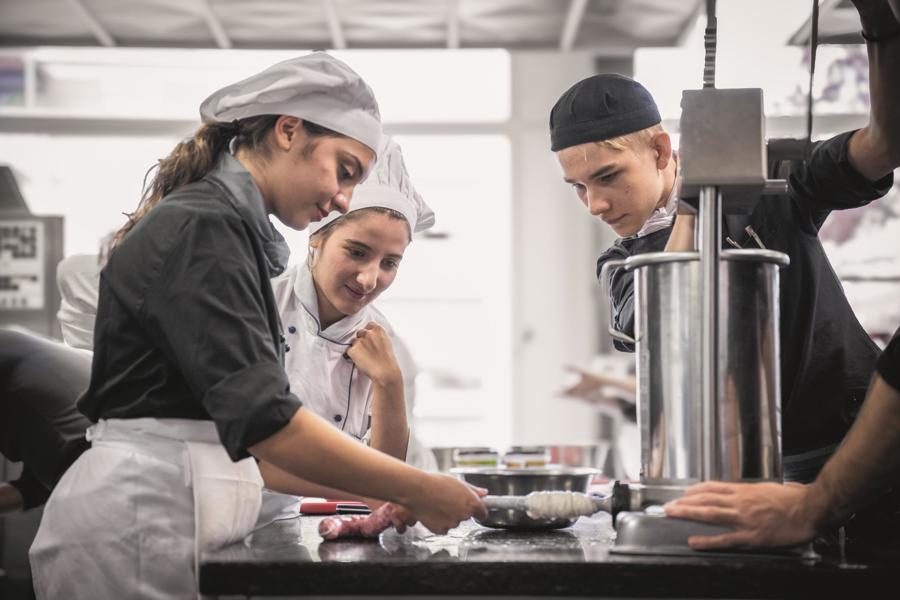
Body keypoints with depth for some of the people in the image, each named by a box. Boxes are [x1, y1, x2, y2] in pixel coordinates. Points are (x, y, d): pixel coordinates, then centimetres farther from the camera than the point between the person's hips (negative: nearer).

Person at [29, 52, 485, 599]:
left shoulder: (230, 227, 18)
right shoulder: (201, 228, -13)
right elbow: (260, 417, -22)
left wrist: (377, 497, 10)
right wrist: (418, 491, -17)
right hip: (138, 526, -10)